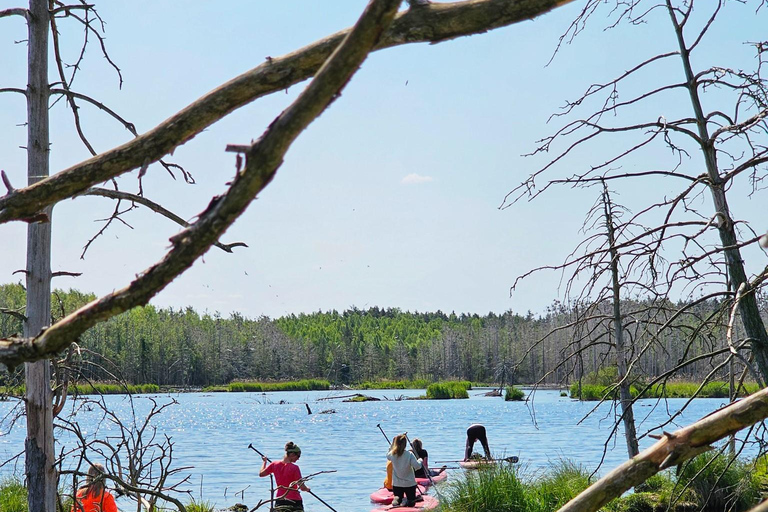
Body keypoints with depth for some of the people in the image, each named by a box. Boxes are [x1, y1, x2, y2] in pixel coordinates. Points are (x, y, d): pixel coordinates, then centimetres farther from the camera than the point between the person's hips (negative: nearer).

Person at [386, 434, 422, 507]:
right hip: (409, 484, -2)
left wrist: (392, 444, 16)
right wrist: (420, 460, 1)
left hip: (396, 484, 2)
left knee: (397, 501, 16)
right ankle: (406, 501, -19)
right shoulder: (409, 455, -17)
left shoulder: (392, 454, -7)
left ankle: (396, 500, -18)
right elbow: (417, 466, -19)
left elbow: (388, 456, 17)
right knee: (411, 503, 14)